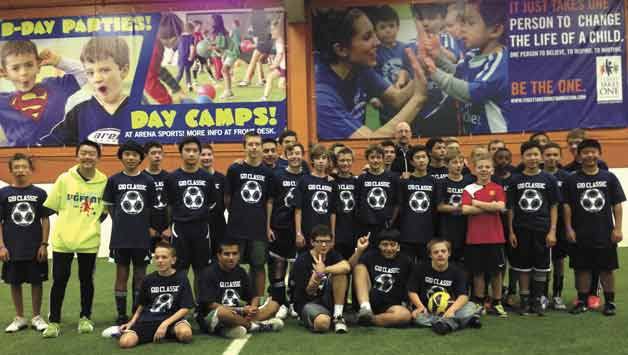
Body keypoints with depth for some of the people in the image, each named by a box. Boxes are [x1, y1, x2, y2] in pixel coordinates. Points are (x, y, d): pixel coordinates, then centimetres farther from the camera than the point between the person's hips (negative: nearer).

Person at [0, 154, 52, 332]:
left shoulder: (39, 193, 1)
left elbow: (45, 220, 3)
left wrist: (44, 244, -3)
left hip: (35, 248, 0)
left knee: (36, 282, 6)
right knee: (15, 283, 9)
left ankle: (37, 317, 20)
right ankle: (19, 318, 23)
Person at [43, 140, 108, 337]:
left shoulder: (104, 181, -2)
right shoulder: (64, 179, -3)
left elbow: (106, 209, 9)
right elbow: (52, 206, 5)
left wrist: (92, 222, 0)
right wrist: (70, 220, 3)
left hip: (89, 240, 0)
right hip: (63, 238, 0)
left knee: (86, 279, 11)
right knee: (59, 280, 5)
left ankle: (85, 318, 26)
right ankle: (54, 322, 17)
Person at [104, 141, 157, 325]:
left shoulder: (148, 181, 2)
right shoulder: (114, 180, 2)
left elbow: (152, 208, 8)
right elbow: (109, 206, 8)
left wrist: (149, 227, 1)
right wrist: (120, 223, 1)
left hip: (142, 236, 0)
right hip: (120, 236, 0)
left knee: (140, 275, 7)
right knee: (121, 274, 7)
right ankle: (121, 315, 16)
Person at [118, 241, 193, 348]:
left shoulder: (181, 279, -2)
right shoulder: (148, 280, 7)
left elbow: (185, 308, -6)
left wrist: (165, 324, -16)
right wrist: (131, 323, 6)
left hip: (172, 319, -1)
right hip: (148, 320, 1)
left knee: (185, 334, -35)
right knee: (125, 342, -25)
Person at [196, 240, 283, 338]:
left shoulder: (240, 272, 11)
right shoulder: (209, 273, -8)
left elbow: (254, 296, 11)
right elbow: (210, 304, -16)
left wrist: (253, 307, -14)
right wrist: (241, 310, -20)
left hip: (238, 315, 6)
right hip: (210, 317, -6)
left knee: (273, 304, -5)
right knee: (222, 312, -42)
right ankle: (253, 325, -17)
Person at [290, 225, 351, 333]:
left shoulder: (332, 255, 0)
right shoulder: (302, 261, -13)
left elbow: (346, 267, -22)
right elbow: (309, 292, -12)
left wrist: (325, 270, -33)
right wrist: (317, 276, -32)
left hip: (327, 299, 4)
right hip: (308, 302, -4)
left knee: (340, 273, -21)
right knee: (323, 323, -37)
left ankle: (337, 316, -14)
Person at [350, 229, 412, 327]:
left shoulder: (405, 262, 7)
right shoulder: (371, 256, 6)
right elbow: (349, 268, -6)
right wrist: (359, 250, -20)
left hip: (390, 306, 0)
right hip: (368, 300, 0)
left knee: (406, 315, -33)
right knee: (360, 267, -20)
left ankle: (368, 320, -22)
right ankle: (365, 308, -34)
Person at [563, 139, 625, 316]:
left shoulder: (609, 177, 1)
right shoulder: (572, 180, 0)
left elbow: (617, 204, 1)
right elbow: (567, 206, 1)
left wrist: (617, 228, -5)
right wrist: (569, 228, -4)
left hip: (605, 233, 0)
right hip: (581, 234, 0)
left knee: (607, 268, 8)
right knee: (582, 268, 8)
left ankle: (610, 302, 20)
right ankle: (582, 301, 19)